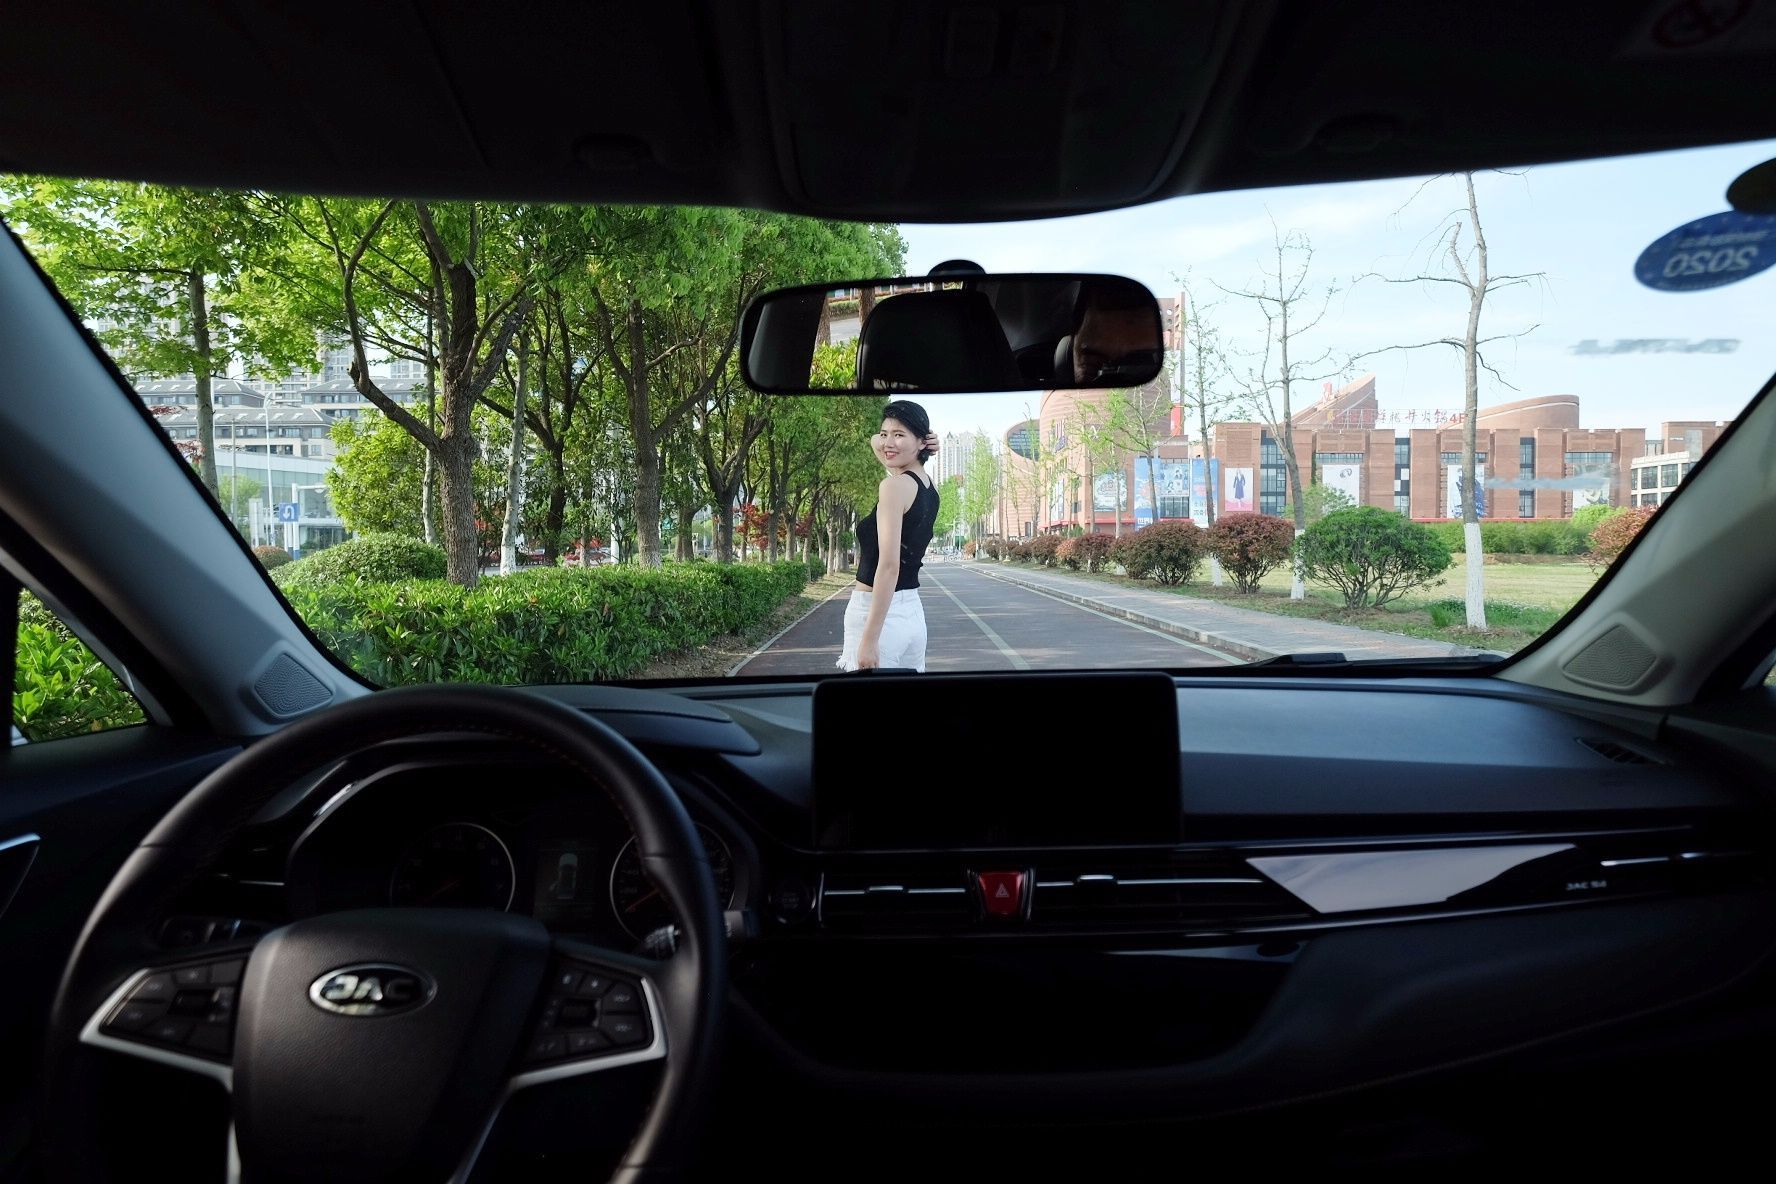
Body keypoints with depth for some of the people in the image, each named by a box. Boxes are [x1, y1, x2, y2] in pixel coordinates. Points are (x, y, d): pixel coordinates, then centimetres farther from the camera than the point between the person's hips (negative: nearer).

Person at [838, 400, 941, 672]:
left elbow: (889, 566, -21)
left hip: (876, 612, -9)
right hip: (913, 610, 9)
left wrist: (869, 639, -22)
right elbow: (877, 443, 28)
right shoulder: (930, 485, 10)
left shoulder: (894, 486, -14)